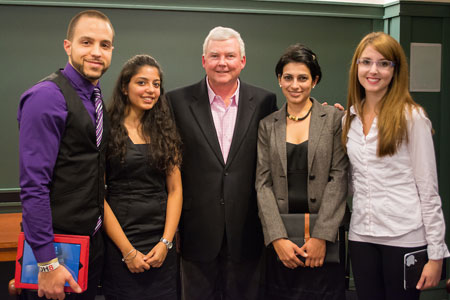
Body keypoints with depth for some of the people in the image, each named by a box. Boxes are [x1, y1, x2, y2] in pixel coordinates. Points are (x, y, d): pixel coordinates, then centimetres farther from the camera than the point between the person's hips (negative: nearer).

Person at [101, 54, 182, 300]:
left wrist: (166, 242, -6)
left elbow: (175, 189, 6)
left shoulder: (164, 131, 8)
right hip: (118, 242, -3)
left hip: (162, 243, 4)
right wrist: (127, 251, -11)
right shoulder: (106, 130, -4)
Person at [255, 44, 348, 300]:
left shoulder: (334, 119, 1)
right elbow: (263, 183, 1)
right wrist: (278, 238, -10)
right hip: (280, 237, 2)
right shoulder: (267, 125, 7)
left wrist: (321, 236, -13)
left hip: (324, 239, -2)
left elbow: (339, 178, -5)